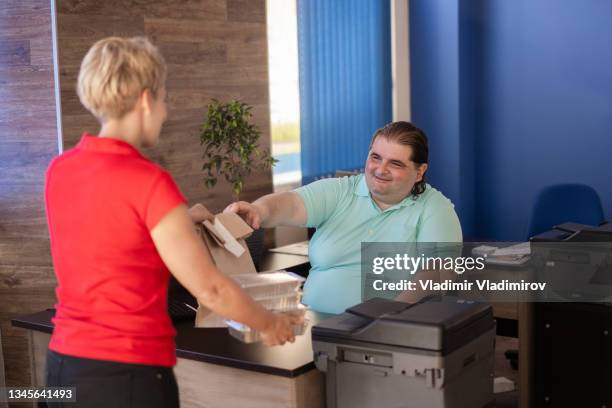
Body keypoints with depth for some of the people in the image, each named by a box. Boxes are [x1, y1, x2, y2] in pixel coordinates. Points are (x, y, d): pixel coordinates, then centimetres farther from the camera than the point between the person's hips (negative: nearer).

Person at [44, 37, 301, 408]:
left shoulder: (60, 170, 3)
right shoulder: (148, 181, -19)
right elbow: (210, 290, -13)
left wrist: (179, 220, 32)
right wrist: (268, 324, 4)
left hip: (64, 366, 7)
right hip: (128, 374, -7)